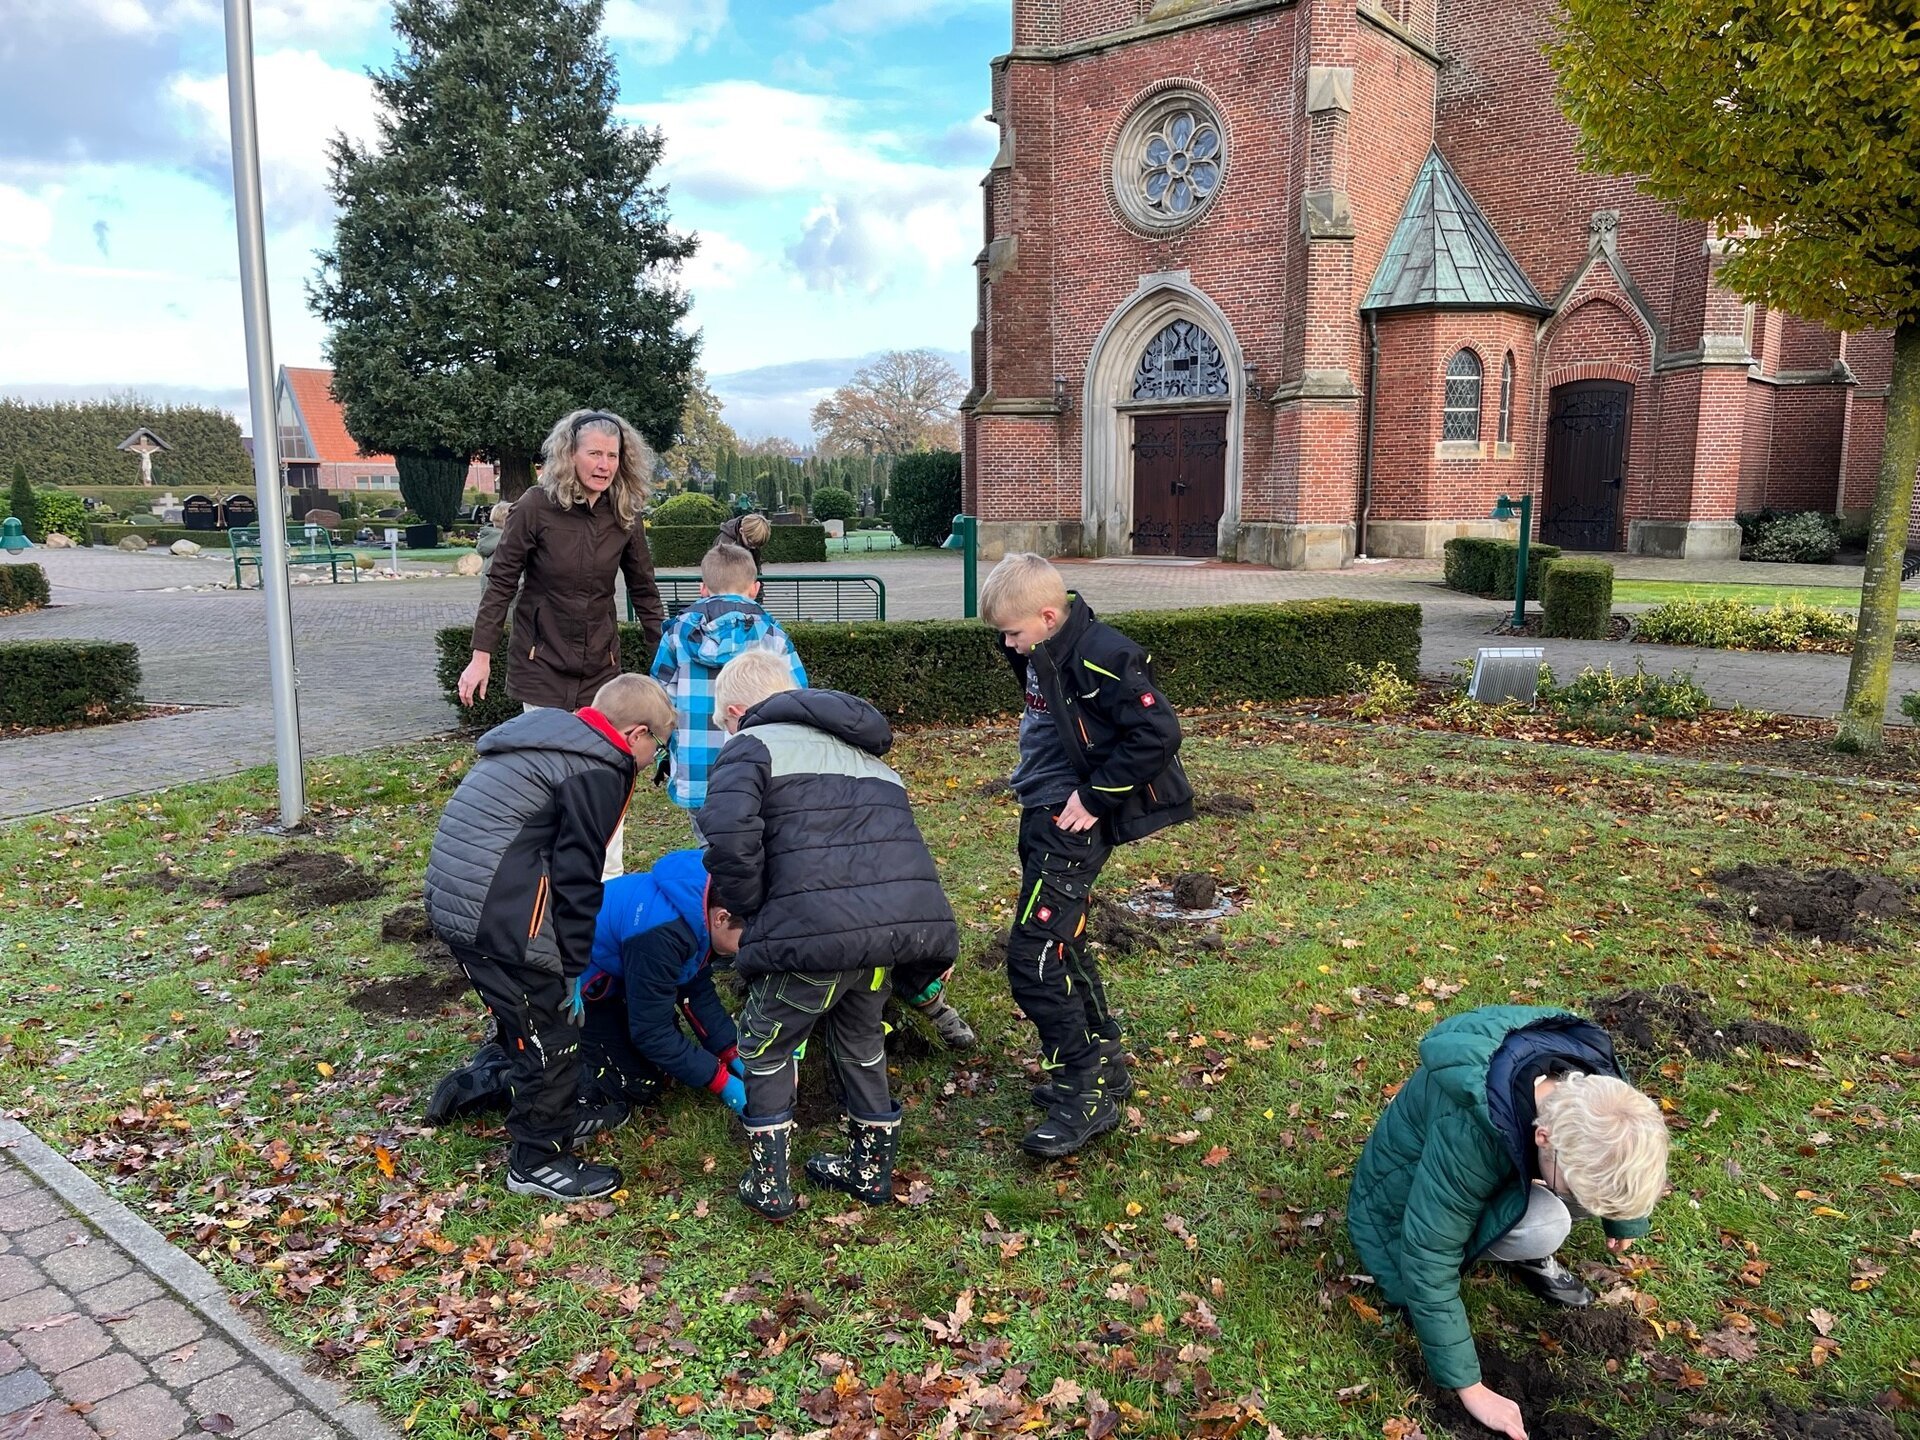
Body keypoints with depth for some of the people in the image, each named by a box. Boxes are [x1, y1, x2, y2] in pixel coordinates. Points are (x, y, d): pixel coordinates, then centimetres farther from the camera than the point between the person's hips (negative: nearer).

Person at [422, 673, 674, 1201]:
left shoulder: (547, 735, 19)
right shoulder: (598, 770, -12)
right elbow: (577, 876, -12)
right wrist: (575, 966, -4)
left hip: (452, 899, 10)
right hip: (497, 916, -10)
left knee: (527, 1021, 24)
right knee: (550, 1033, 4)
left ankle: (556, 1116, 41)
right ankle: (537, 1161, 17)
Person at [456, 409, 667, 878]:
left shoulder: (624, 515, -1)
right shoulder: (537, 506, -11)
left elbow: (643, 592, 8)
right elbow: (501, 582, -6)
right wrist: (481, 655, -9)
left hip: (600, 664, 3)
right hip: (543, 661, -3)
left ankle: (610, 879, 16)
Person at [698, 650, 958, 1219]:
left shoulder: (752, 743, 9)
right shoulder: (861, 750, 33)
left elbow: (729, 829, -13)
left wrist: (747, 905, 2)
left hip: (819, 928, -6)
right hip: (911, 915, 7)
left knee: (767, 1044, 20)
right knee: (859, 1036, 32)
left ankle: (768, 1183, 27)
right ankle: (871, 1166, 40)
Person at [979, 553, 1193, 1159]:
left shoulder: (1099, 656, -20)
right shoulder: (1043, 654, 8)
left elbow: (1157, 731, -23)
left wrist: (1096, 797, -20)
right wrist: (1040, 782, 12)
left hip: (1070, 824, -10)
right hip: (1042, 814, 10)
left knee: (1032, 956, -10)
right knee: (1060, 944, 18)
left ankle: (1087, 1093, 2)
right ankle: (1105, 1064, 33)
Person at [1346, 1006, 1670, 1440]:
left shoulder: (1595, 1090, -24)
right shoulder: (1465, 1135, -42)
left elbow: (1624, 1157, 3)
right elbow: (1428, 1265, -33)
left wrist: (1627, 1222, 18)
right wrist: (1470, 1389, -27)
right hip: (1409, 1196, -6)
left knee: (1602, 1173, -17)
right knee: (1543, 1225, -33)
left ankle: (1524, 1252, 3)